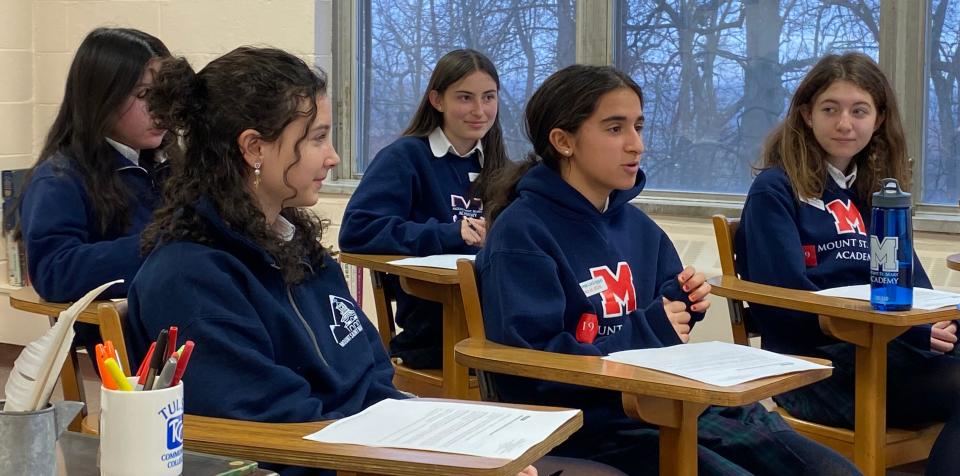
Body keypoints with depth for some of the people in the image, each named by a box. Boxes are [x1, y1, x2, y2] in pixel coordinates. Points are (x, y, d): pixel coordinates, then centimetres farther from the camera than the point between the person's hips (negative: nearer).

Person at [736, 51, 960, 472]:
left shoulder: (878, 194, 22)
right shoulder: (775, 190, 4)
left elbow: (914, 285, 18)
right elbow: (788, 298, -8)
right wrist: (913, 331, -14)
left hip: (894, 353, 6)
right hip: (813, 364, -6)